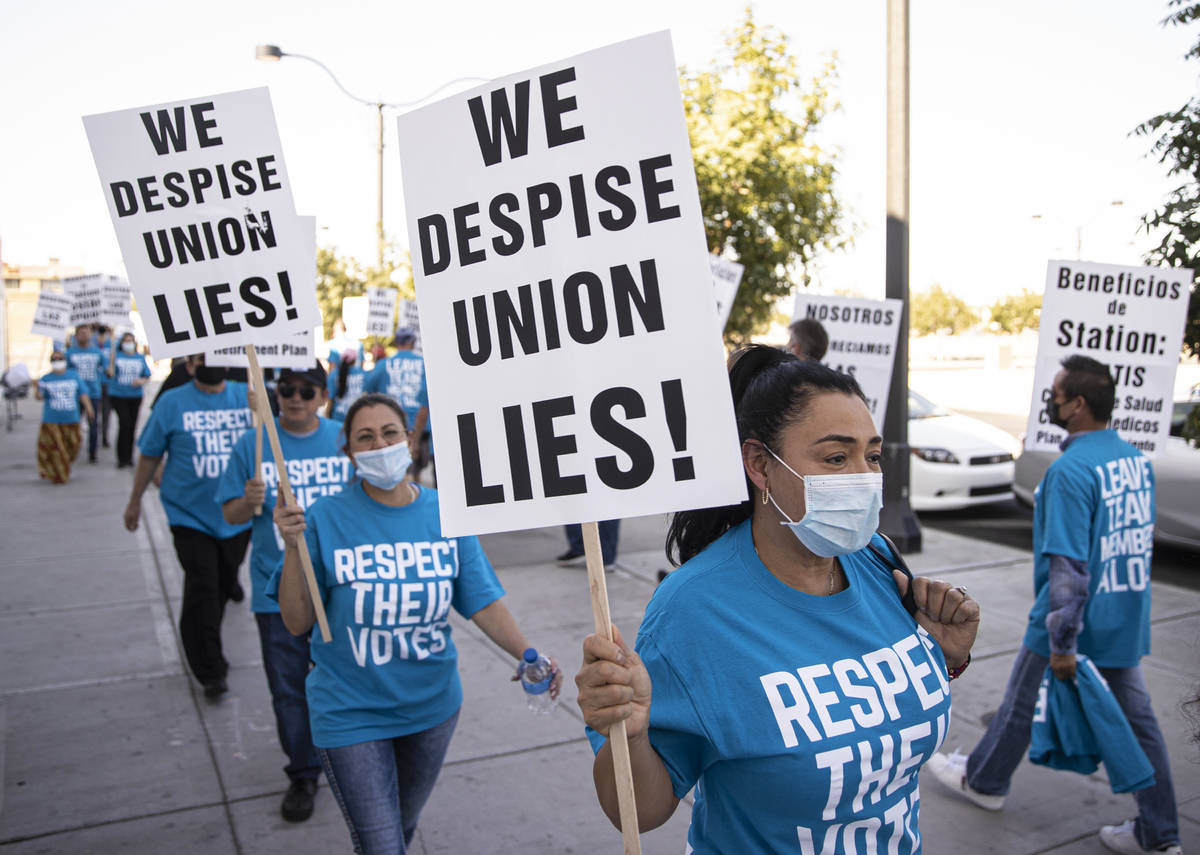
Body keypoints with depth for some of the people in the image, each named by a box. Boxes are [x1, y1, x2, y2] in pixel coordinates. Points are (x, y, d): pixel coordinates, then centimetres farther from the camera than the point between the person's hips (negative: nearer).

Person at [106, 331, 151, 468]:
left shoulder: (140, 358, 10)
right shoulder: (117, 356, 2)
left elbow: (147, 377, 12)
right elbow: (110, 374, -9)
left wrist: (141, 381, -9)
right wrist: (112, 360, -20)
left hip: (135, 395, 3)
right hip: (118, 394, -3)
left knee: (132, 426, 5)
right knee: (124, 423, -15)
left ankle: (129, 456, 19)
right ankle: (122, 458, -6)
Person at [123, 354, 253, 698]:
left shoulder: (249, 397, 0)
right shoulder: (172, 403, -3)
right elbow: (149, 455, 4)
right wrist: (135, 501, 10)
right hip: (191, 514, -2)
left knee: (225, 584, 17)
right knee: (202, 591, -4)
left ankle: (206, 641, 42)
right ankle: (211, 671, 8)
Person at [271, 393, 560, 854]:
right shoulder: (325, 518, -14)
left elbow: (484, 603, -8)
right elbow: (298, 622, -12)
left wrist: (525, 654, -24)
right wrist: (293, 546, -25)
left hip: (432, 705, 4)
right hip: (352, 713, -3)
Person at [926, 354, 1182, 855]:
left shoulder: (1070, 470, -24)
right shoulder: (1136, 458, 3)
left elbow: (1070, 565, -25)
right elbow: (1140, 538, 13)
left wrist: (1062, 644, -20)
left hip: (1073, 617, -7)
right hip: (1126, 618, 7)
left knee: (1023, 702, 13)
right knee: (1136, 716, 14)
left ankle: (984, 780, 33)